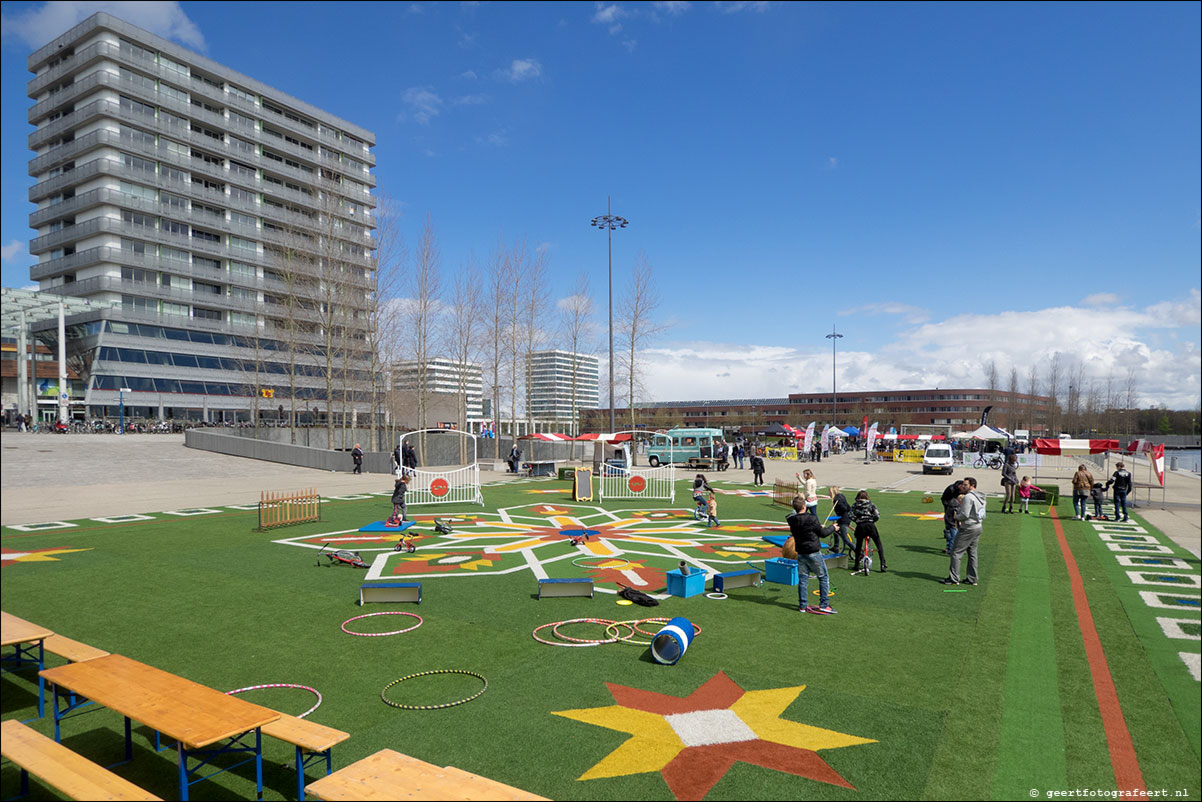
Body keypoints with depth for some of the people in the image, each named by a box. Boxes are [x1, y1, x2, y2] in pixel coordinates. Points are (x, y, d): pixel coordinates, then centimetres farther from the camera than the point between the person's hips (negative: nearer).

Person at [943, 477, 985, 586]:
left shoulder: (968, 497, -17)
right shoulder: (981, 498, 13)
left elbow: (965, 515, -23)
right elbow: (983, 516, 18)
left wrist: (956, 516, -4)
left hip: (967, 529, -9)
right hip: (978, 528, 9)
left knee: (956, 552, -4)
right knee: (972, 553, 14)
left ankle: (954, 578, -3)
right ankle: (972, 579, 17)